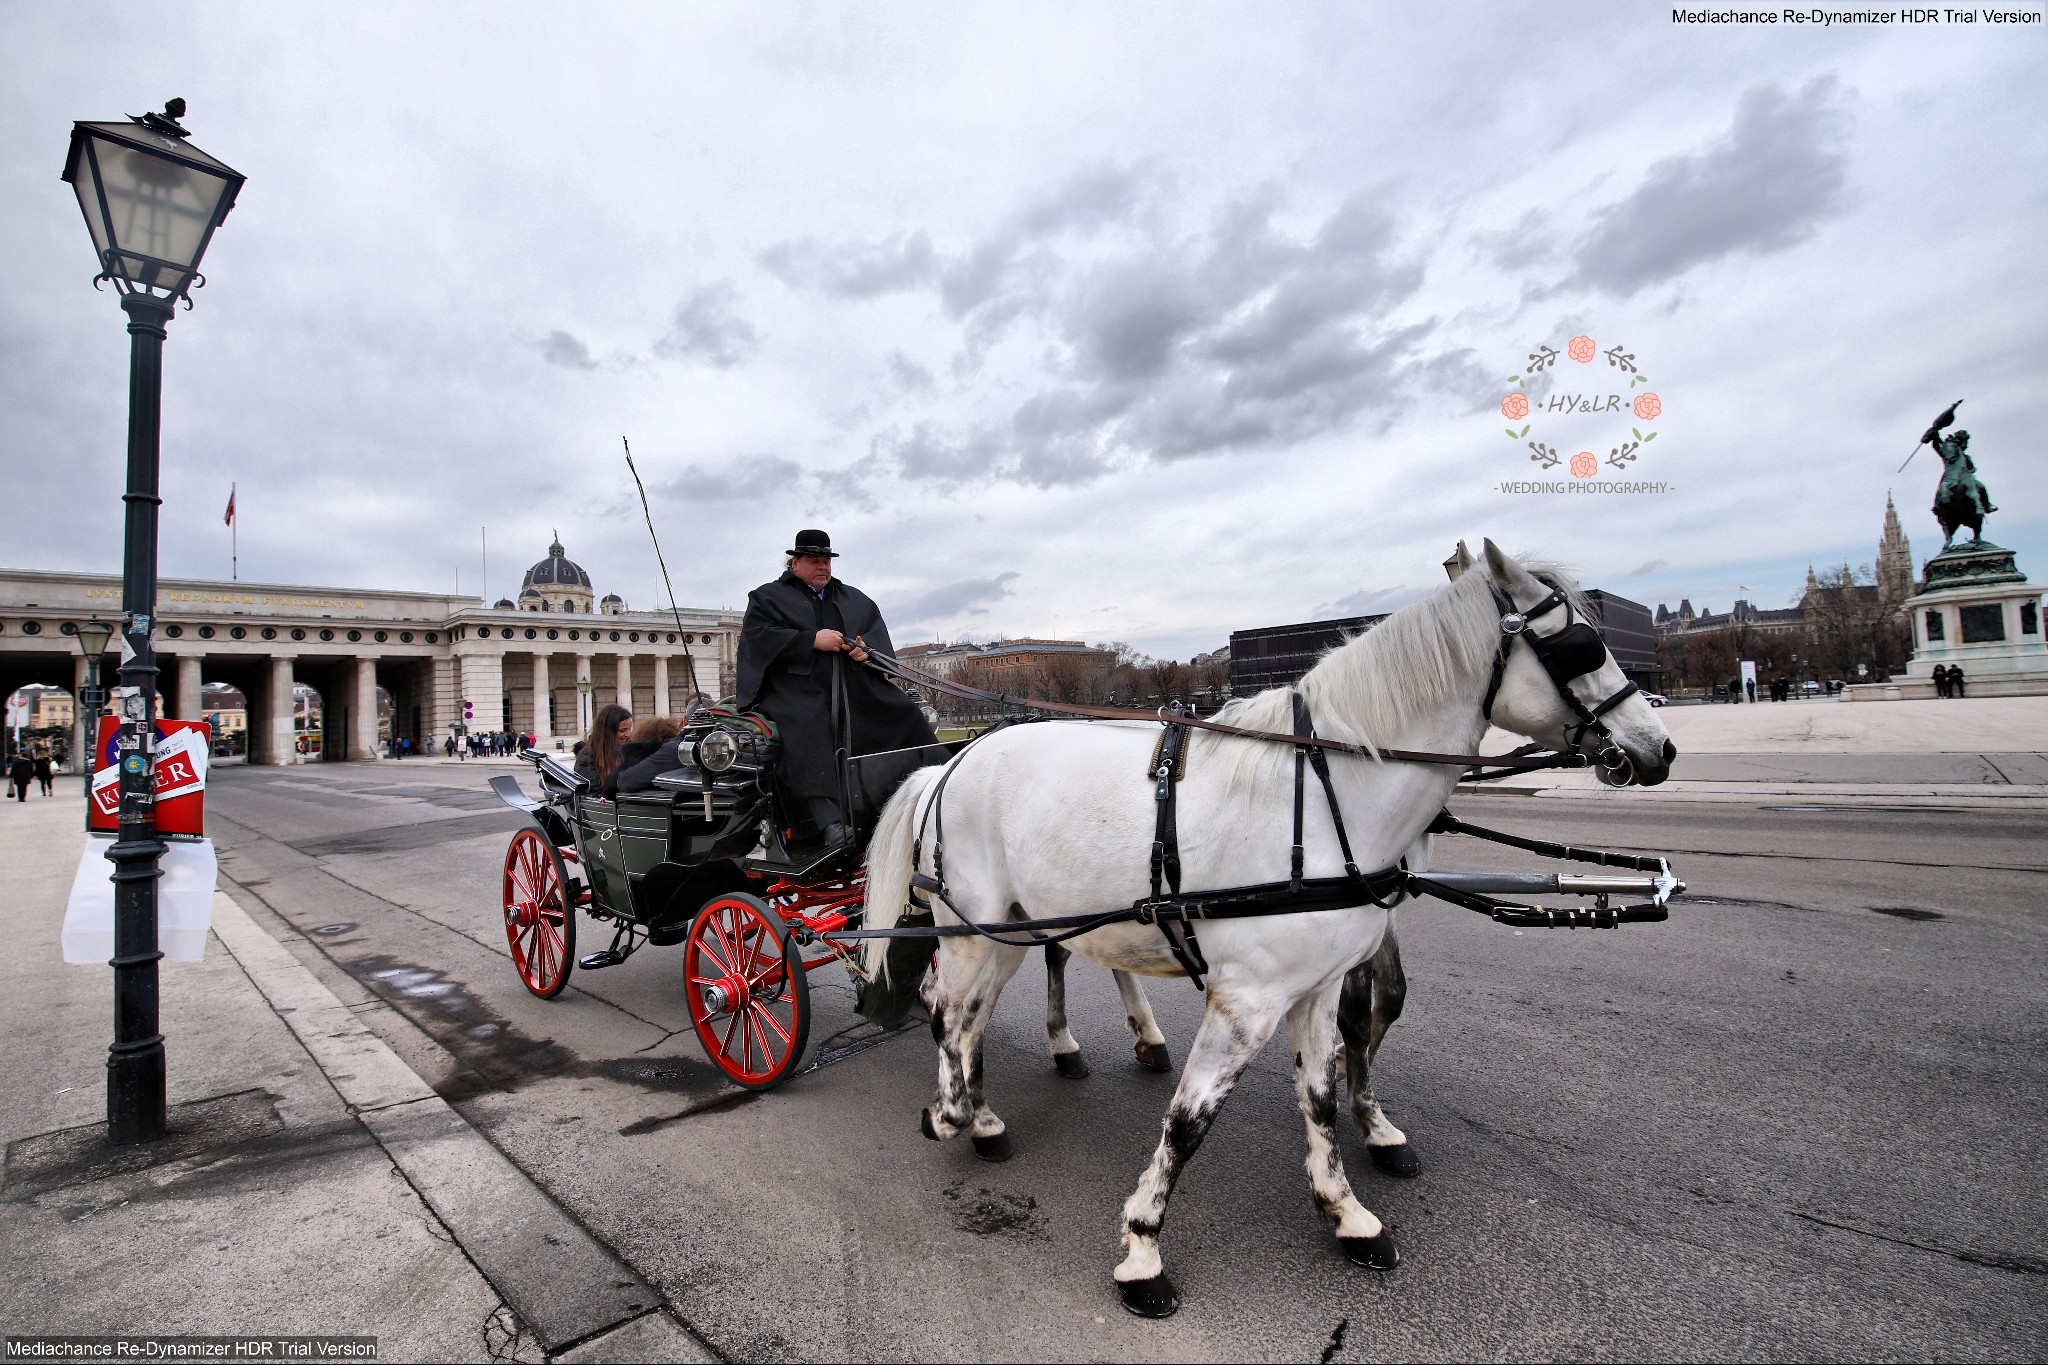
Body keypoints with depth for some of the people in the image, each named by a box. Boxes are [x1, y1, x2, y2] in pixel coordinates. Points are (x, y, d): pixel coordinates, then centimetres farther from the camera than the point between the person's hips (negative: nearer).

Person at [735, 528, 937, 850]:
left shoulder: (855, 599, 26)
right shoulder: (768, 597, 13)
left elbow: (879, 634, 18)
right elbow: (758, 637, -3)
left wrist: (866, 649, -8)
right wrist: (812, 640, -12)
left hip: (857, 687, 5)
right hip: (799, 690, -4)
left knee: (906, 715, -7)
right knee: (808, 735, -33)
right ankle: (829, 821, -40)